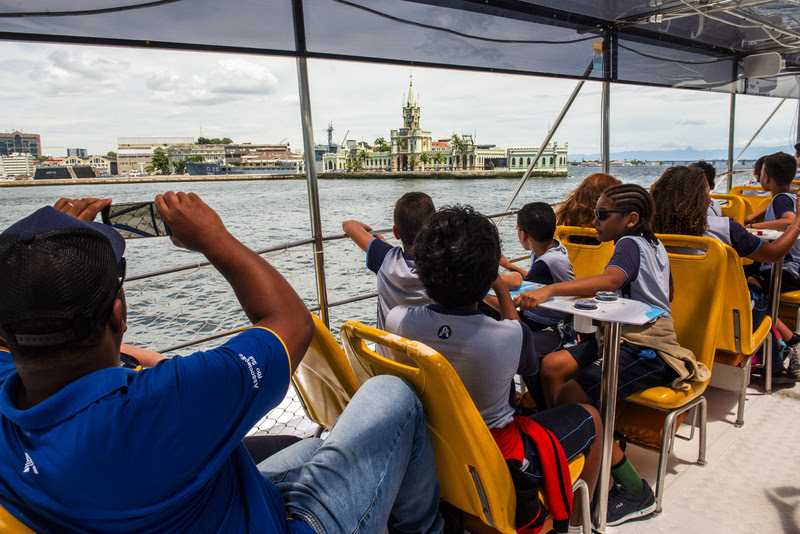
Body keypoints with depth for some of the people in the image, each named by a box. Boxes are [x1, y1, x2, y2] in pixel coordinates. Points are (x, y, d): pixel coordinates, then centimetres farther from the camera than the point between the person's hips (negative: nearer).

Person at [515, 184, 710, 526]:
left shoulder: (630, 244, -12)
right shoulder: (654, 246, 18)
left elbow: (610, 280, -35)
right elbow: (667, 291, 33)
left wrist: (549, 290, -48)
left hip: (647, 350, -10)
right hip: (625, 338, 10)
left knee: (571, 397, -24)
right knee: (552, 366, -6)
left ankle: (635, 492, -10)